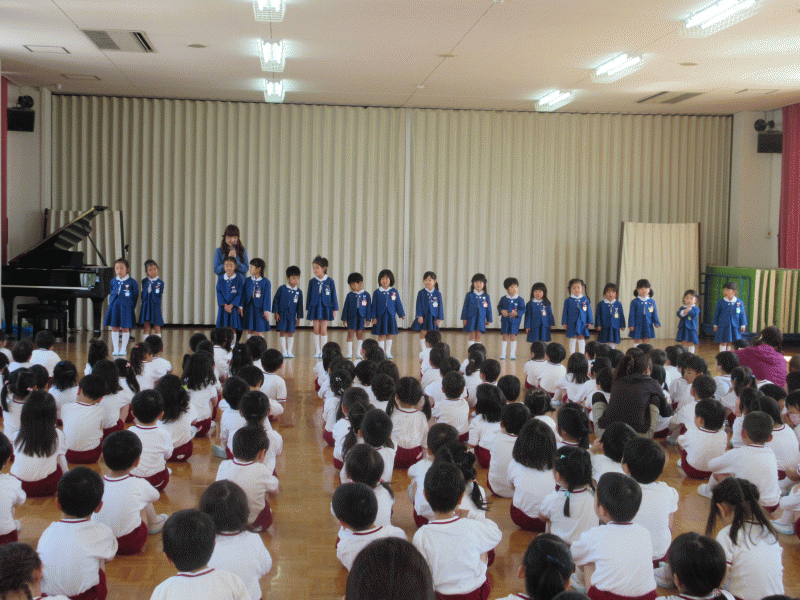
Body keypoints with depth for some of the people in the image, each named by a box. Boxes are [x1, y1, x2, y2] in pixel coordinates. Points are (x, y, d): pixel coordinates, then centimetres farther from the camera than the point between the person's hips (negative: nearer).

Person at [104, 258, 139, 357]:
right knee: (114, 327, 5)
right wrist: (111, 304, 9)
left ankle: (123, 349, 13)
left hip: (126, 307, -3)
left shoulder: (132, 282, -5)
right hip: (114, 307, 3)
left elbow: (135, 296, 1)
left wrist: (131, 307, 0)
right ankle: (115, 349, 13)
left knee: (125, 328, 2)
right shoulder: (113, 281, 6)